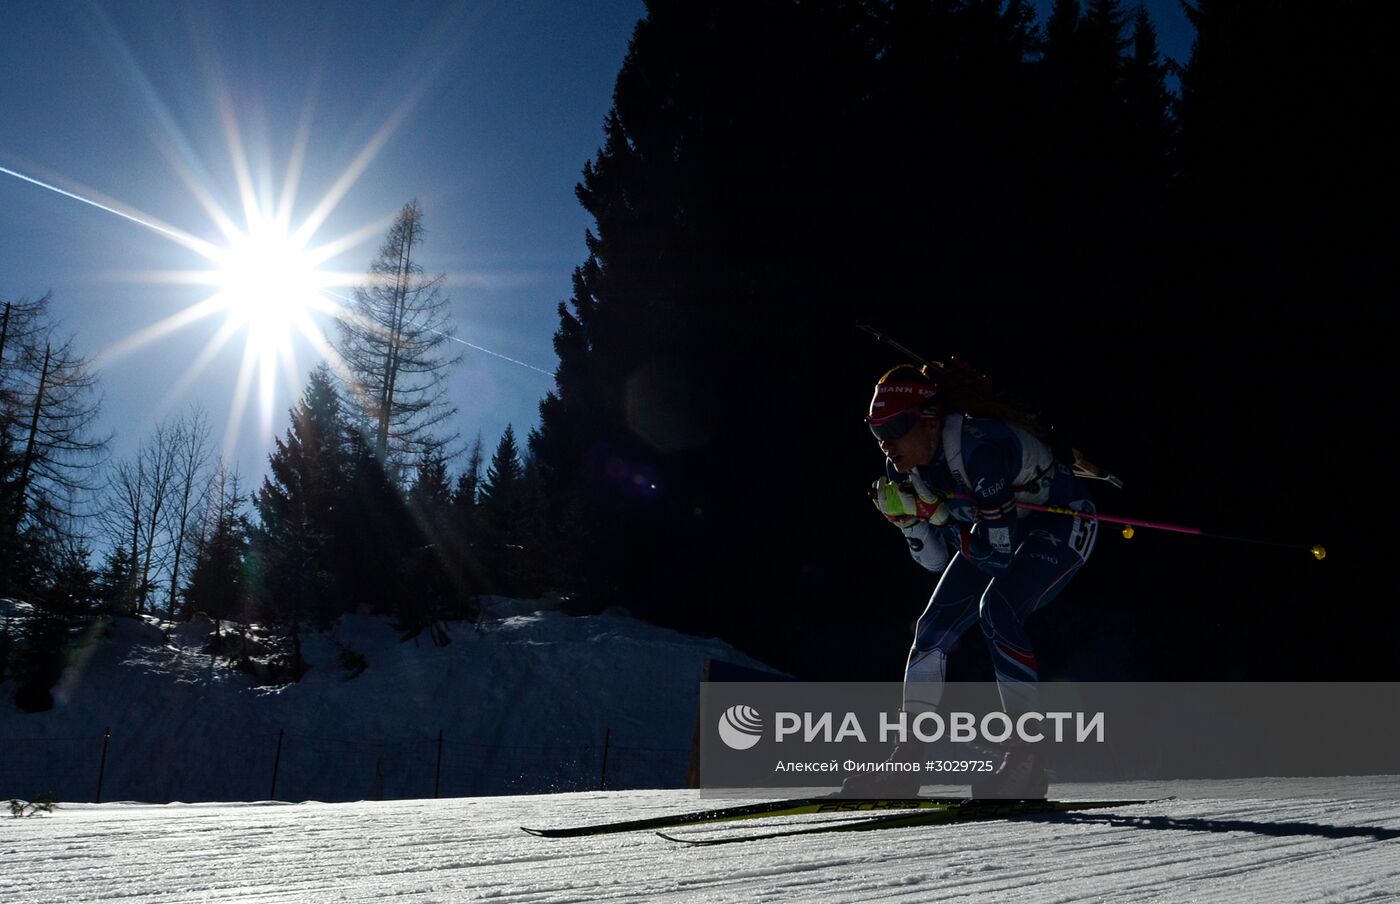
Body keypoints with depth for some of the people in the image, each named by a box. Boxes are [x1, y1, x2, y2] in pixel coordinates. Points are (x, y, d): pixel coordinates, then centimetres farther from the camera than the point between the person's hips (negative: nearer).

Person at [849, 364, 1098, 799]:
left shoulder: (980, 446, -34)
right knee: (933, 628, -2)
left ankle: (1027, 759, -23)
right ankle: (906, 763, 7)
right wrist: (908, 515, -22)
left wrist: (935, 510, -32)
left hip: (1061, 525, -8)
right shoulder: (904, 469, -11)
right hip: (995, 532, 8)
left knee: (996, 609, -30)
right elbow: (937, 560, -6)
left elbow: (999, 548, -32)